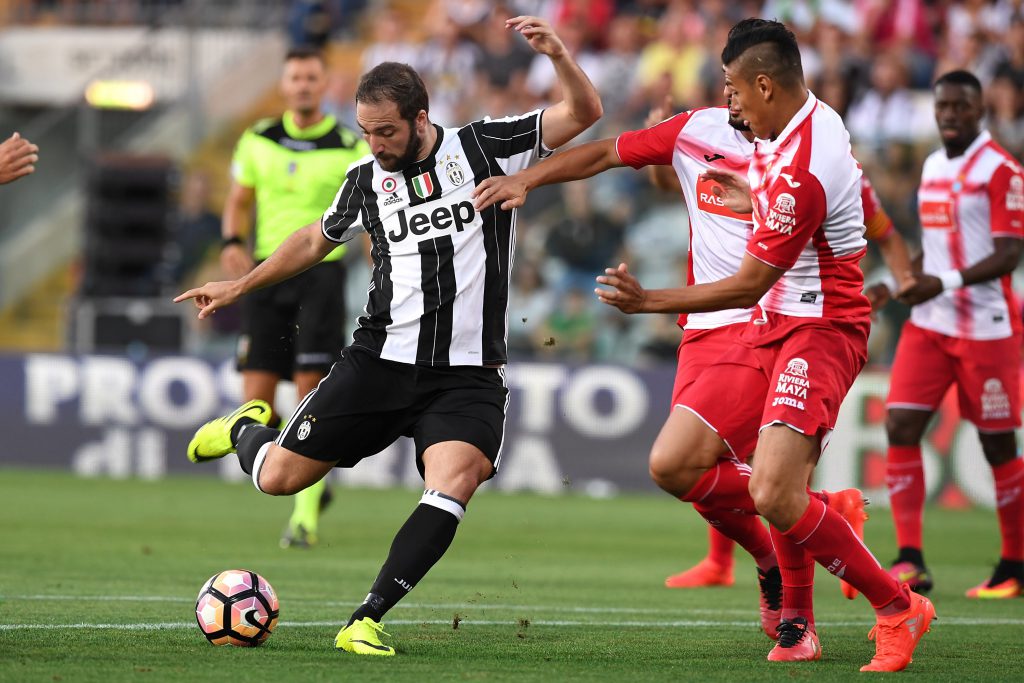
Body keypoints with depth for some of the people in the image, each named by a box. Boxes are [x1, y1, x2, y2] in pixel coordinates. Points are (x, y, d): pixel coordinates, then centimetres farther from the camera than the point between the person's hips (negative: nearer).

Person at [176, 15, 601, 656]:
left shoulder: (484, 147, -3)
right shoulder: (366, 179, 5)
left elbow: (584, 113, -7)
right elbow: (316, 240, 24)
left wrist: (558, 53, -26)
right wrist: (240, 286, 25)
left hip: (468, 375, -2)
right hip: (381, 360, 2)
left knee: (455, 481, -28)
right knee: (277, 478, 1)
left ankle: (366, 622, -24)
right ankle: (247, 429, 38)